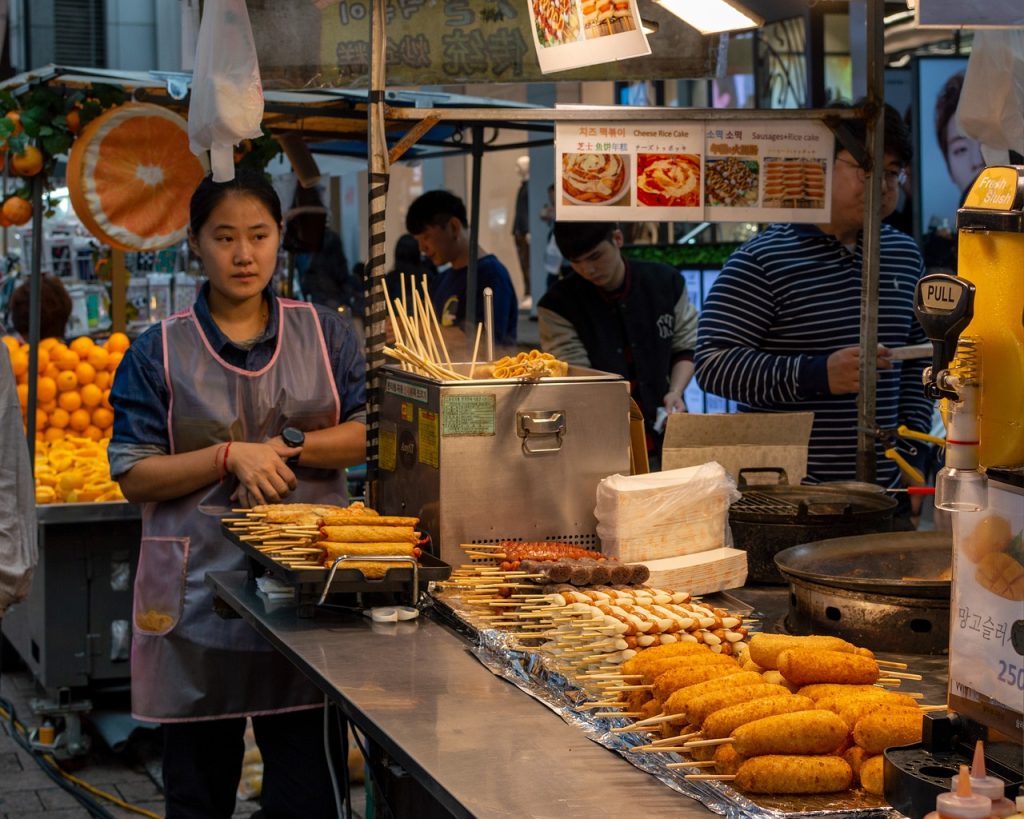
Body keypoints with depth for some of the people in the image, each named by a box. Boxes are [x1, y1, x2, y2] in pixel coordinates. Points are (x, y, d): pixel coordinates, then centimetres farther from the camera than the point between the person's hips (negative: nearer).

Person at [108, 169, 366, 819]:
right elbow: (135, 477, -3)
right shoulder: (160, 351, 1)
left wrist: (289, 446, -11)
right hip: (199, 590, -1)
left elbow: (370, 433, 3)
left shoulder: (325, 333, 6)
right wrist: (232, 456, -14)